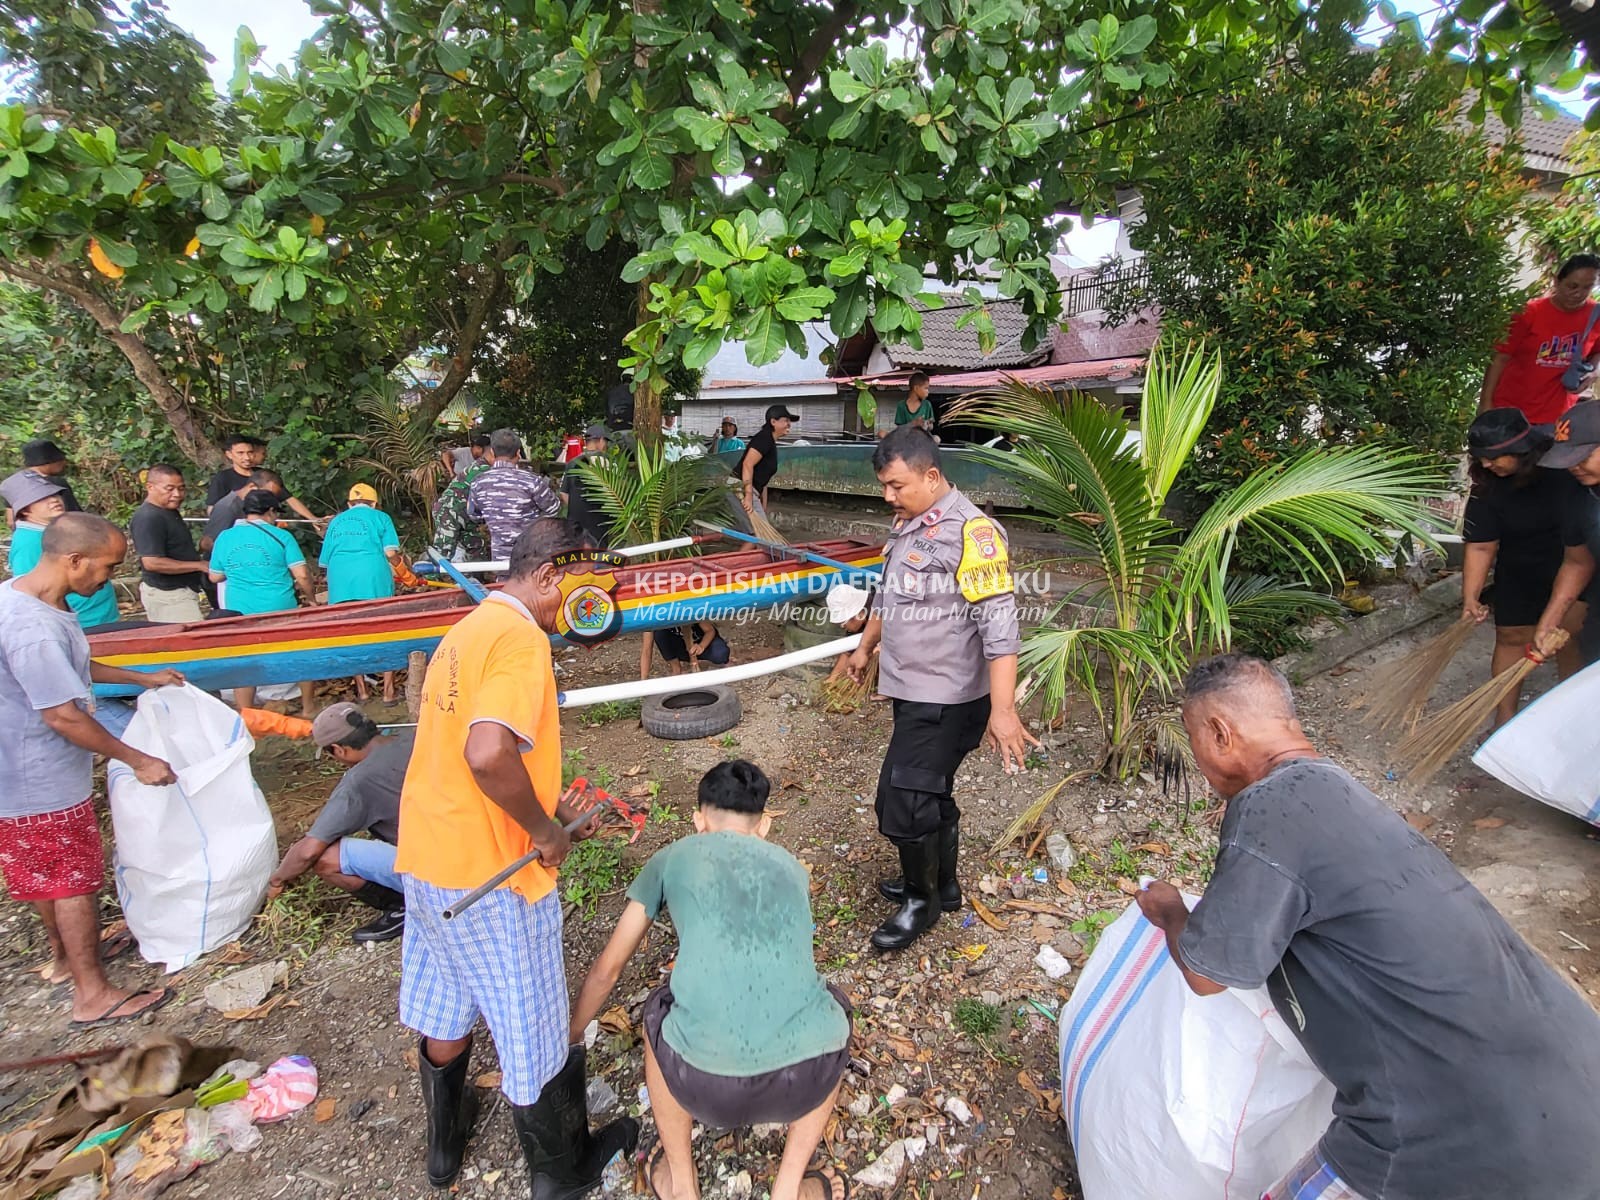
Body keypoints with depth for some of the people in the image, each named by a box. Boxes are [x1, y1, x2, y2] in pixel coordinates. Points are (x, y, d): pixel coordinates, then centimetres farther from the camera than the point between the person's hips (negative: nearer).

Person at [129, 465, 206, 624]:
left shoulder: (169, 512, 13)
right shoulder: (149, 518, -17)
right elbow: (152, 562, -24)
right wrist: (200, 566, -20)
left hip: (180, 592, 10)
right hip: (167, 595, -10)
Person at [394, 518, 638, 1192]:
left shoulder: (469, 629, 10)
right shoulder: (522, 638, -22)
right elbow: (488, 754, -36)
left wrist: (547, 801, 17)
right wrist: (545, 831, -21)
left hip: (426, 857, 9)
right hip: (488, 876, -9)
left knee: (443, 1011, 27)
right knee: (532, 1033, 12)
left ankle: (445, 1143, 50)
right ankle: (563, 1171, 34)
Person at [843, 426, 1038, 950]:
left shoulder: (970, 532, -20)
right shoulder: (908, 524, 8)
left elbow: (999, 624, -25)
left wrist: (1002, 709, -29)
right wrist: (865, 647, 32)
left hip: (945, 699, -8)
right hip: (914, 690, 9)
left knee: (902, 802, -3)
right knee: (931, 794, 21)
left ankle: (921, 901, 21)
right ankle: (942, 884, 40)